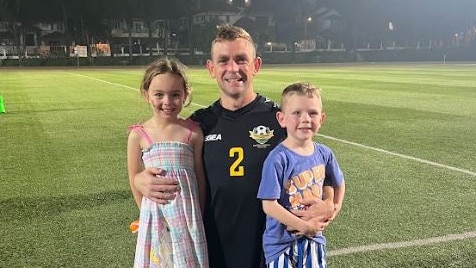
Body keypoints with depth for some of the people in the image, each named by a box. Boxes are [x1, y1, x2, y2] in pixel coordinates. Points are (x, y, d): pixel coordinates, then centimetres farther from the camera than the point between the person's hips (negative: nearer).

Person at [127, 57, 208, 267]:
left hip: (188, 216, 0)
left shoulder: (193, 132, -6)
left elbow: (200, 178, 1)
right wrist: (149, 213, 6)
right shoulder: (138, 135, -5)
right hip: (155, 217, 0)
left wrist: (199, 216, 6)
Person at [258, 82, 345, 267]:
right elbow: (269, 205, -21)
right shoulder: (277, 159, -21)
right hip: (282, 243, -5)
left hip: (314, 239, 5)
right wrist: (305, 227, -18)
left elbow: (338, 183, 17)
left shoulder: (324, 154, -3)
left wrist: (335, 207, 3)